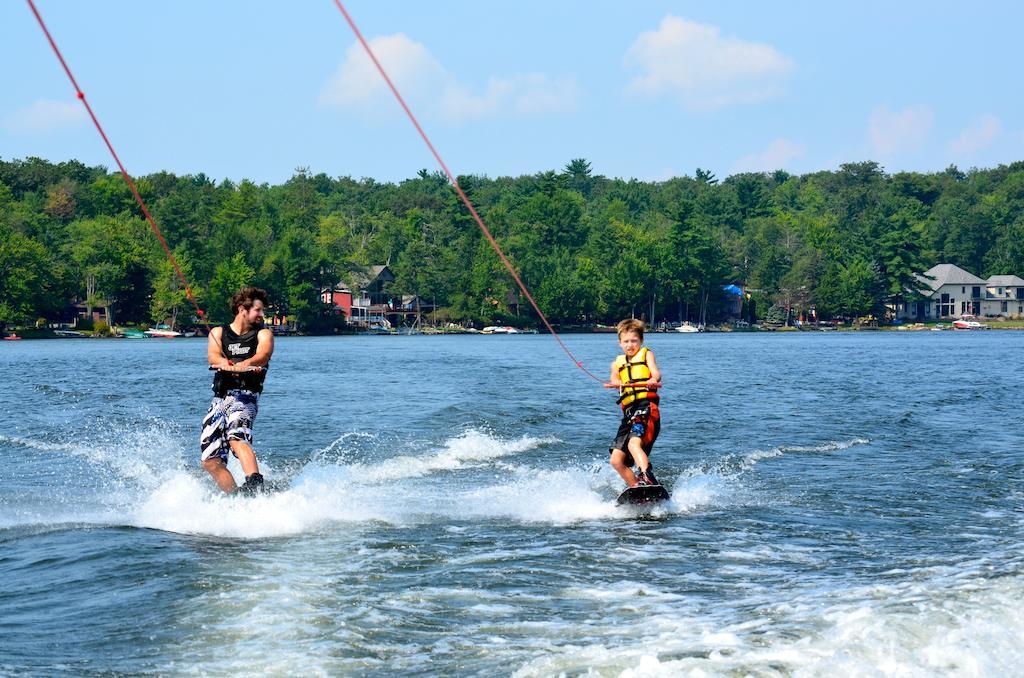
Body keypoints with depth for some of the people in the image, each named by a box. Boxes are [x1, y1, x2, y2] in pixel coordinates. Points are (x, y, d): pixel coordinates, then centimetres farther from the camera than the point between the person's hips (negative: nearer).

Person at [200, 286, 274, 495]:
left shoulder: (263, 334, 11)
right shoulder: (218, 333, 16)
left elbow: (263, 356, -12)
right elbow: (213, 357, -5)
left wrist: (234, 366, -32)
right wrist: (244, 366, -26)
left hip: (245, 397, -4)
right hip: (219, 399, 4)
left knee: (236, 437, -32)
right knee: (210, 461, -4)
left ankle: (255, 484, -46)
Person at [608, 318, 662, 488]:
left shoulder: (646, 354, 13)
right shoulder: (618, 362, 24)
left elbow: (656, 372, -6)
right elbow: (614, 380, 4)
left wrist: (653, 380, -32)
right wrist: (618, 383, -23)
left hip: (646, 406, -7)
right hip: (629, 412, 7)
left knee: (634, 443, -32)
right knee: (616, 460, 1)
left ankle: (647, 479, -49)